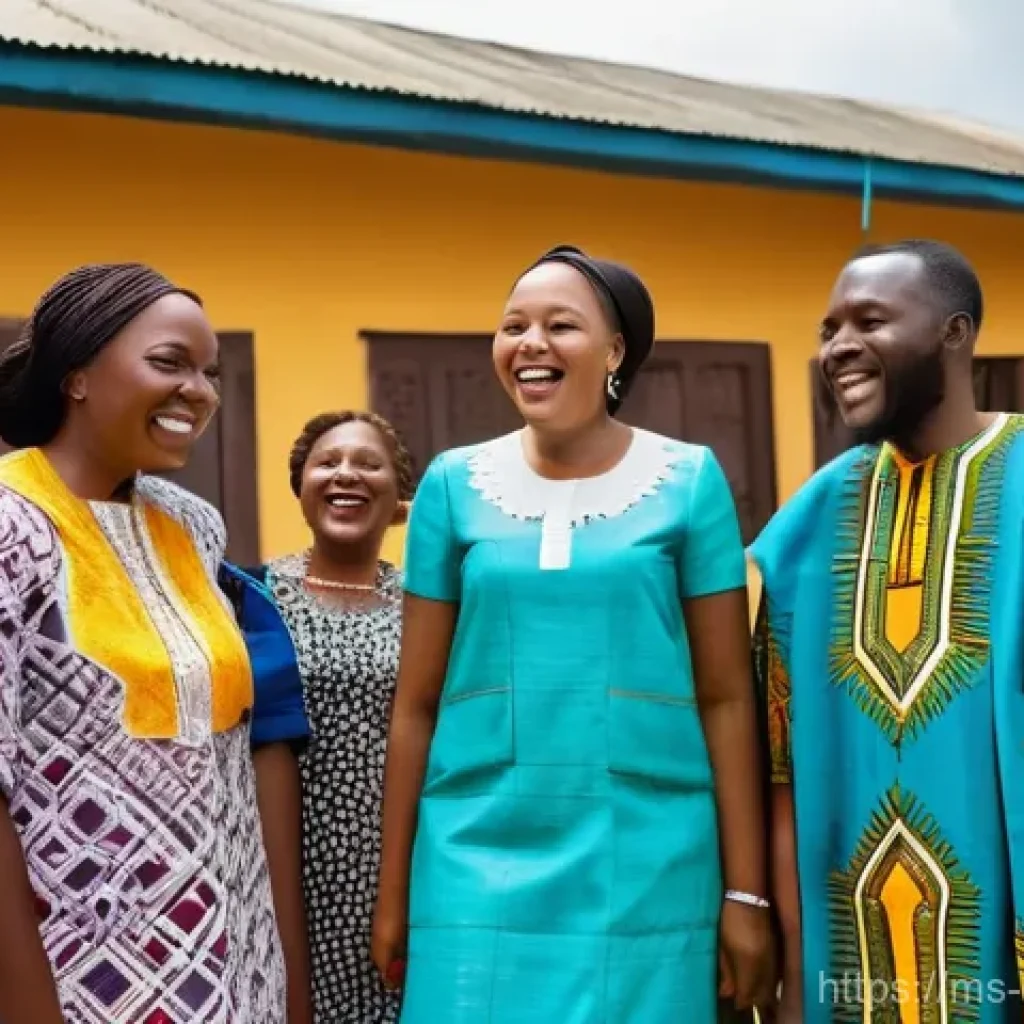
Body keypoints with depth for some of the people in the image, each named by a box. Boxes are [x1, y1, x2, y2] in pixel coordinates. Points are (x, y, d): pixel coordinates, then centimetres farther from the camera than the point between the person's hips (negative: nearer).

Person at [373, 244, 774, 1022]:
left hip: (647, 864, -1)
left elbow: (727, 697, 1)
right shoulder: (455, 484, 4)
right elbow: (416, 703, 6)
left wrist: (746, 892, -2)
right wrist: (394, 892, 7)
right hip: (477, 862, 1)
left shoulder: (689, 481, -1)